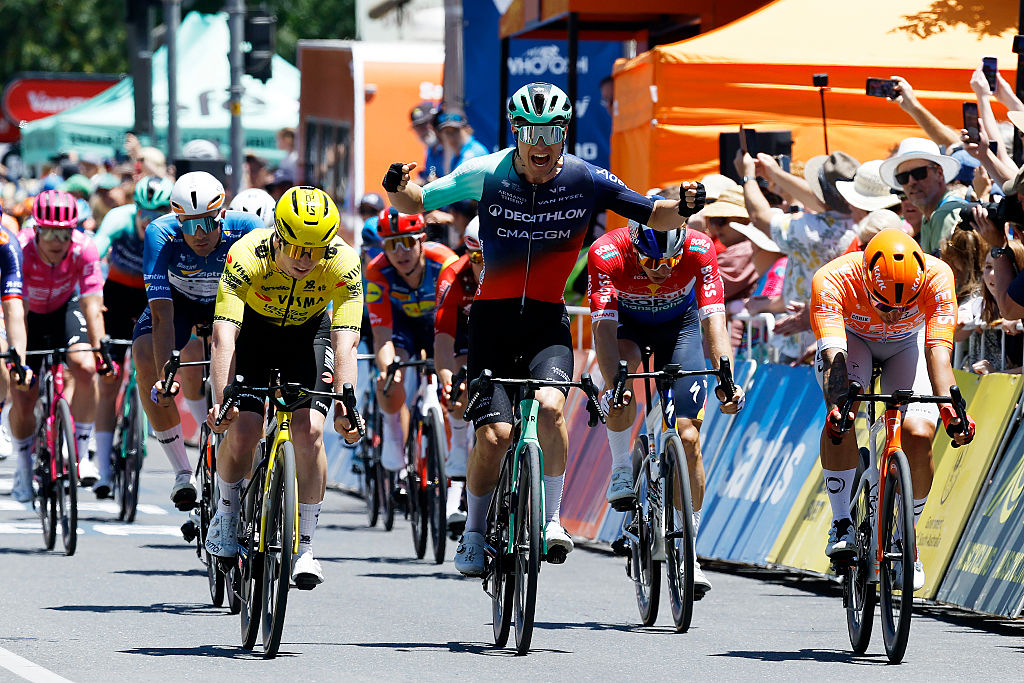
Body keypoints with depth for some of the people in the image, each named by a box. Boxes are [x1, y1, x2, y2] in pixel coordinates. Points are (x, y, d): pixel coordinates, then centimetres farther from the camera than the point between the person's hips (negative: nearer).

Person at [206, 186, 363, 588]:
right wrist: (222, 401, -51)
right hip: (254, 328, -1)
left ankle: (304, 547, -6)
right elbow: (224, 336, -40)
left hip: (309, 332, 1)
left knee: (309, 431, -18)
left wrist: (346, 407, -46)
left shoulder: (343, 262, -31)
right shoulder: (247, 255, -34)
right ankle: (227, 515, 12)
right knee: (242, 429, -17)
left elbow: (345, 342, -34)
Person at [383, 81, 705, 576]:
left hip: (547, 321, 0)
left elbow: (654, 216, 1)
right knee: (495, 433, -12)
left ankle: (552, 519, -10)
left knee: (549, 406, -27)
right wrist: (398, 189, -19)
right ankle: (473, 533, 10)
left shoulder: (585, 181, -5)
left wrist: (683, 208, -20)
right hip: (493, 317, 0)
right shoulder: (486, 174, -6)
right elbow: (416, 204, 3)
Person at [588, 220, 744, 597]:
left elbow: (714, 319, -37)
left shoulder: (699, 250, -33)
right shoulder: (606, 254, -35)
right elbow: (604, 325, -40)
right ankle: (622, 471, -14)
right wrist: (612, 384, -55)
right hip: (626, 322, -1)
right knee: (622, 371, -37)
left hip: (678, 322, 1)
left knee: (688, 436, -11)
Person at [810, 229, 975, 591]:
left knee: (919, 434, -20)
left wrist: (948, 405, -58)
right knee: (842, 413, -31)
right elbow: (834, 355, -46)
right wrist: (837, 405, -64)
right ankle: (842, 525, -20)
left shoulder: (936, 277, -35)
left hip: (908, 343, 1)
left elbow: (938, 351, -41)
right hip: (851, 337, -1)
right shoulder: (831, 281, -37)